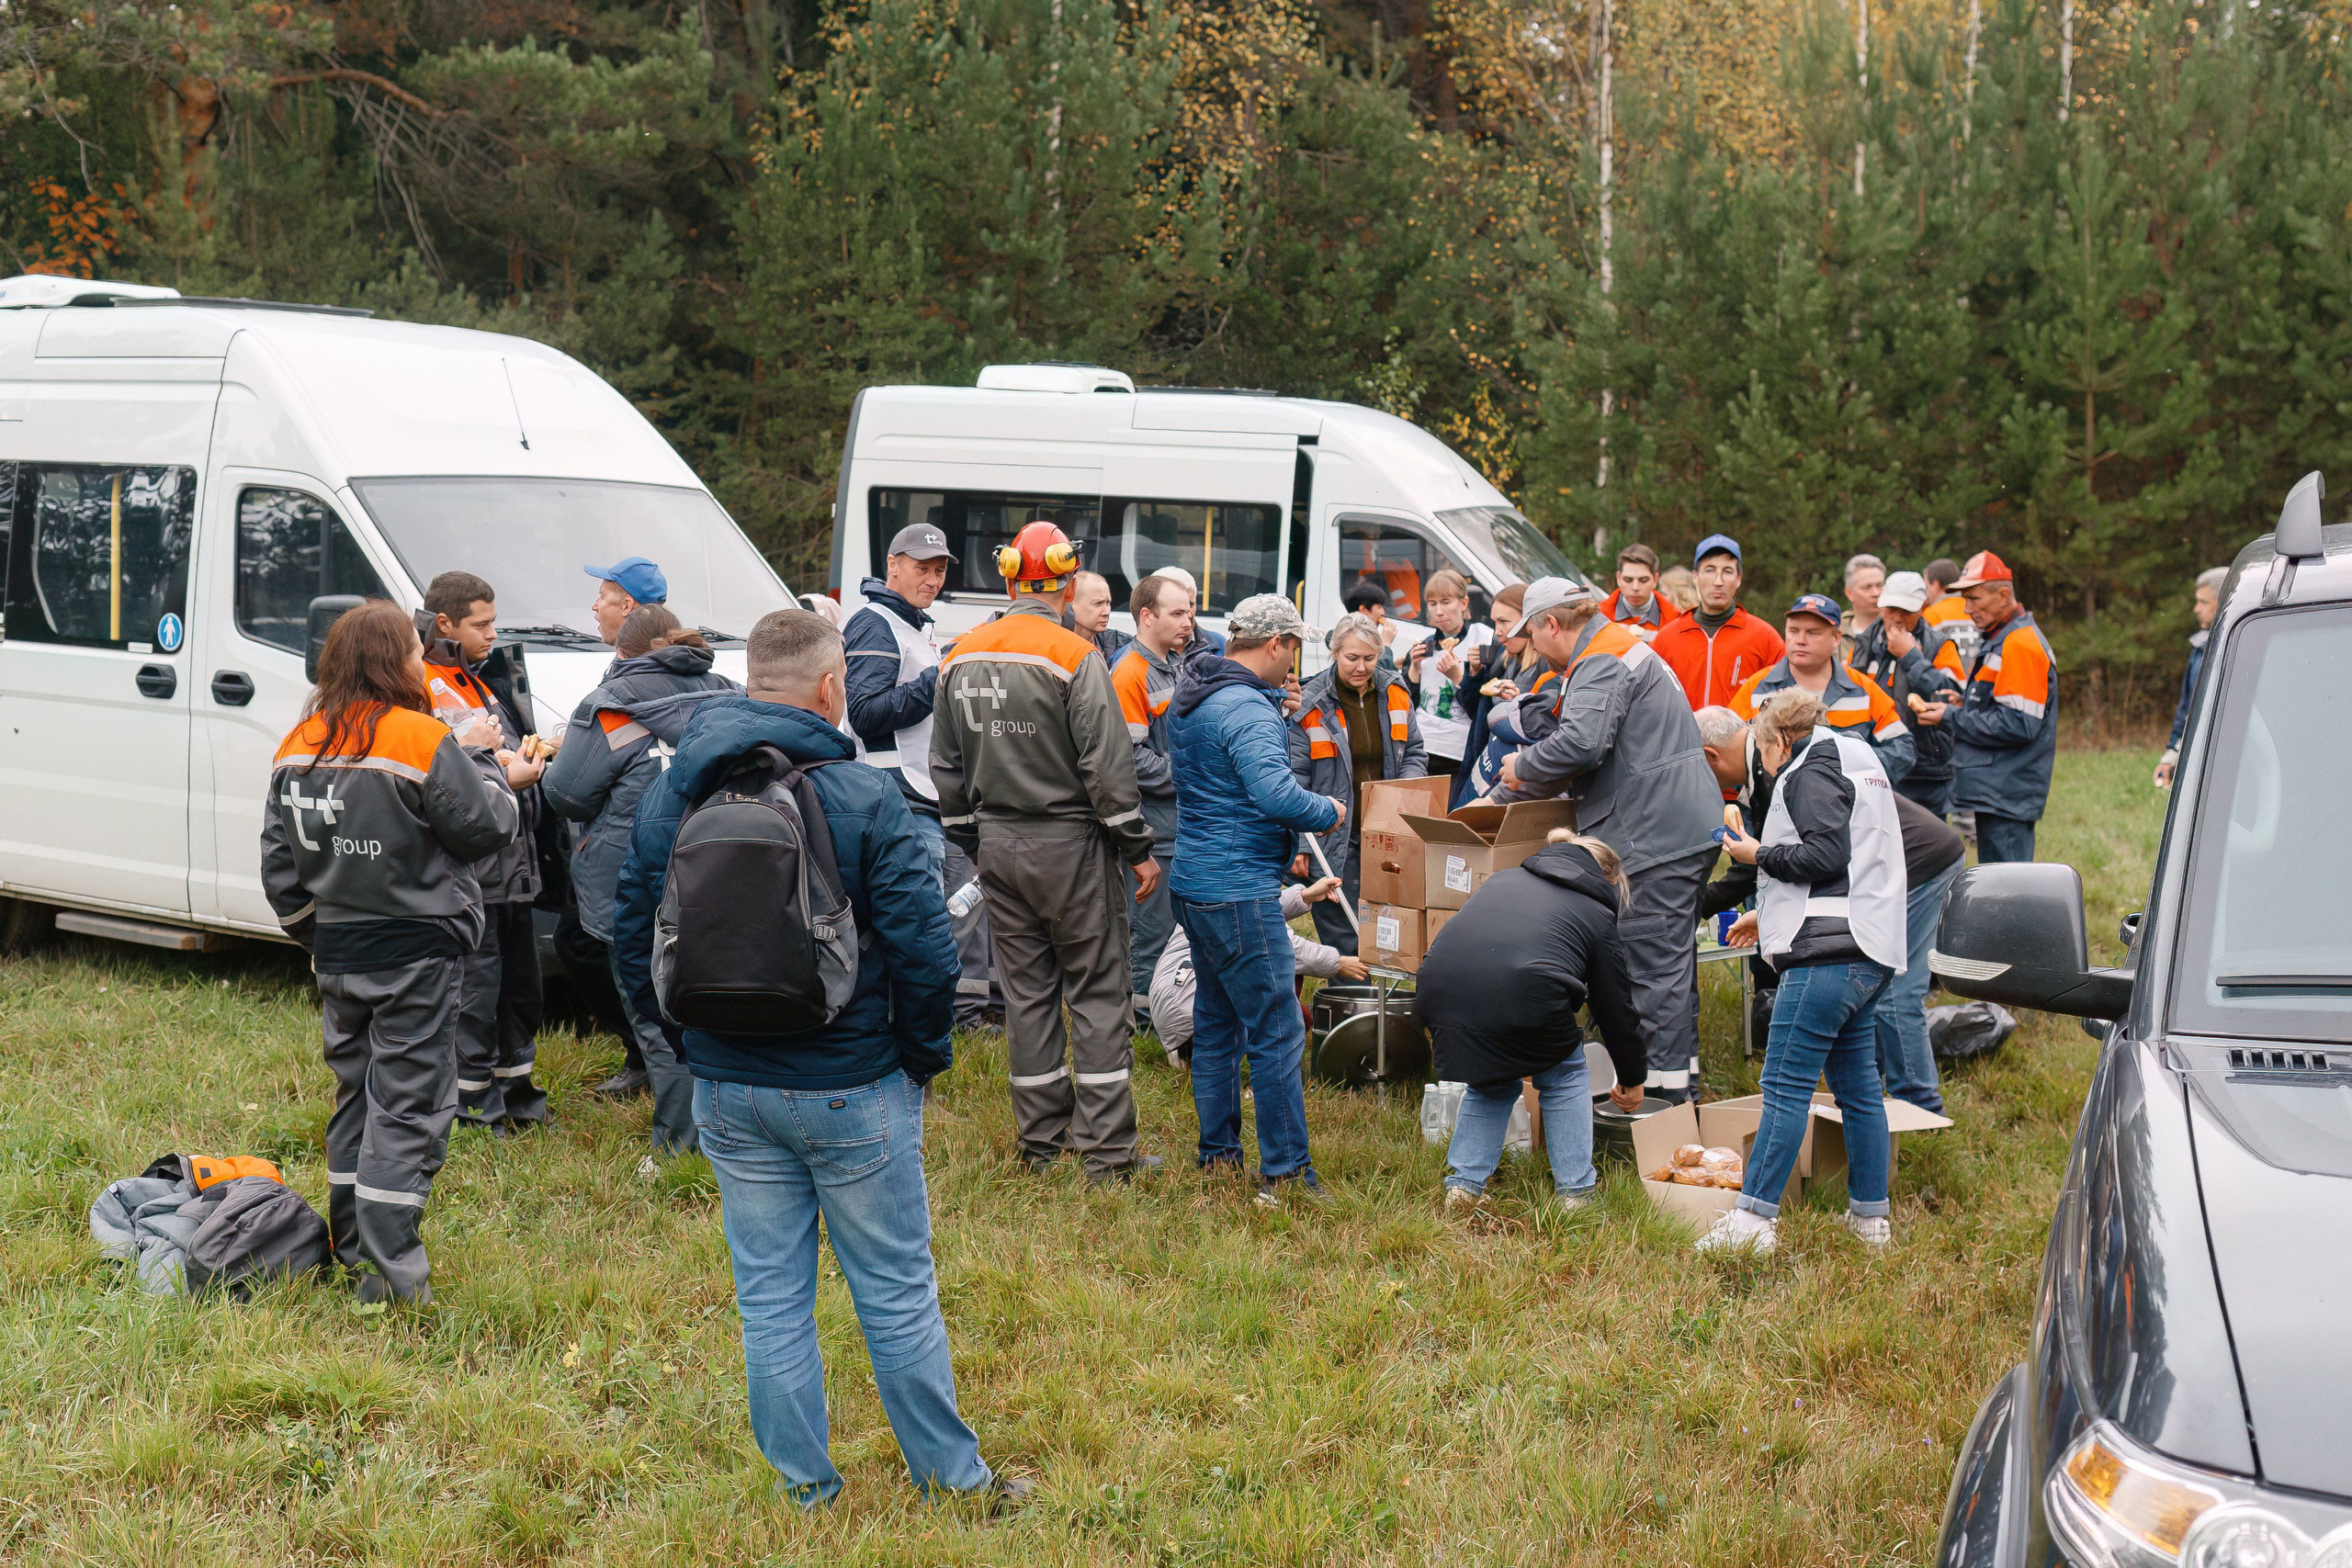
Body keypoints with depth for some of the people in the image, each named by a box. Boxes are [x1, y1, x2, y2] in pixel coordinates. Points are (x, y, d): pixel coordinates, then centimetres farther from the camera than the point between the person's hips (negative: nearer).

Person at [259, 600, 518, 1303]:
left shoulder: (300, 746, 6)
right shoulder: (423, 742, -16)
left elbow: (278, 860, 11)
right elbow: (491, 825, -10)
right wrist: (478, 754, 5)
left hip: (336, 952, 7)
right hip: (414, 954, -6)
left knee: (355, 1093, 18)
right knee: (408, 1106, -4)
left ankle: (351, 1245, 23)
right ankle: (391, 1267, -9)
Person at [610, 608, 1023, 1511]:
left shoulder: (670, 797, 2)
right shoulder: (864, 801, -14)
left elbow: (633, 940, 9)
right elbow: (923, 950, -16)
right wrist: (924, 1057, -1)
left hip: (727, 1093, 4)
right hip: (852, 1091, -4)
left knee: (769, 1296, 12)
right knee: (896, 1292, 8)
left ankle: (804, 1487, 19)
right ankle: (949, 1472, 20)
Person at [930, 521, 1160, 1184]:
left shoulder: (962, 657, 7)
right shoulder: (1074, 656, -13)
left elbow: (946, 767, 14)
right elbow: (1107, 764, -14)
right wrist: (1139, 849, -6)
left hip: (998, 846, 6)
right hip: (1069, 843, -6)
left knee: (1027, 993, 12)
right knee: (1098, 992, 0)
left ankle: (1040, 1142, 17)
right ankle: (1107, 1153, -2)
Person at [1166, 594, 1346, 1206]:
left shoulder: (1189, 698, 13)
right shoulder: (1247, 709, -18)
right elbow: (1276, 793, -29)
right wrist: (1330, 813, -11)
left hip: (1195, 881, 10)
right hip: (1240, 889, -10)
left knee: (1215, 1022, 17)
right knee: (1277, 1032, -5)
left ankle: (1218, 1156, 24)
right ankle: (1284, 1173, -2)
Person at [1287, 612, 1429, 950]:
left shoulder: (1395, 694, 6)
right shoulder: (1312, 705, -8)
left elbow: (1414, 752, 16)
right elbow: (1295, 777, -6)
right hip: (1333, 840, -4)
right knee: (1343, 938, -1)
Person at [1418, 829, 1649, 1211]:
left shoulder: (1504, 878, 33)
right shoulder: (1596, 914, 21)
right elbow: (1615, 1006, 26)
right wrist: (1632, 1080, 40)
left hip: (1441, 991, 4)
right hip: (1525, 1001, -4)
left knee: (1491, 1081, 30)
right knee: (1564, 1077, 24)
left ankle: (1463, 1184, 23)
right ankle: (1574, 1190, 25)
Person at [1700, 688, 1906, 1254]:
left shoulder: (1811, 772, -5)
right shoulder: (1857, 760, 25)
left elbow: (1827, 855, -18)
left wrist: (1758, 854, -5)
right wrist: (1769, 914, 30)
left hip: (1828, 953, -10)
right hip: (1870, 952, 10)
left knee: (1786, 1083, -11)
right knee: (1858, 1083, 13)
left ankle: (1754, 1217, -13)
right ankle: (1870, 1216, 17)